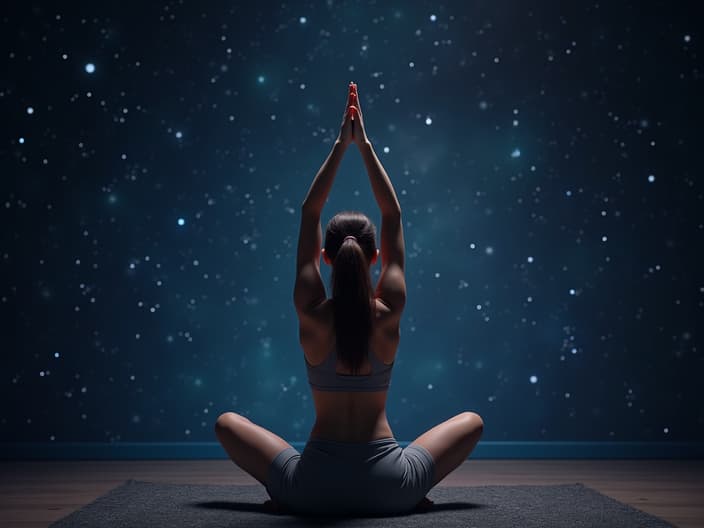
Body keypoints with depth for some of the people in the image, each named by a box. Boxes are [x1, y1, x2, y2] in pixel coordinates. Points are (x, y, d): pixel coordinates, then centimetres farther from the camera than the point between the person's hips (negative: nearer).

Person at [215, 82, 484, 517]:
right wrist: (365, 144, 4)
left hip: (314, 489, 0)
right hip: (388, 489, 0)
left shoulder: (311, 314, -8)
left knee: (227, 422, 23)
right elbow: (393, 217, 3)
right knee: (472, 421, 23)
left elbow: (309, 214, 1)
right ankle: (414, 492, 9)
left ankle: (283, 492, 8)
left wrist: (341, 145, 2)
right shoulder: (388, 313, -7)